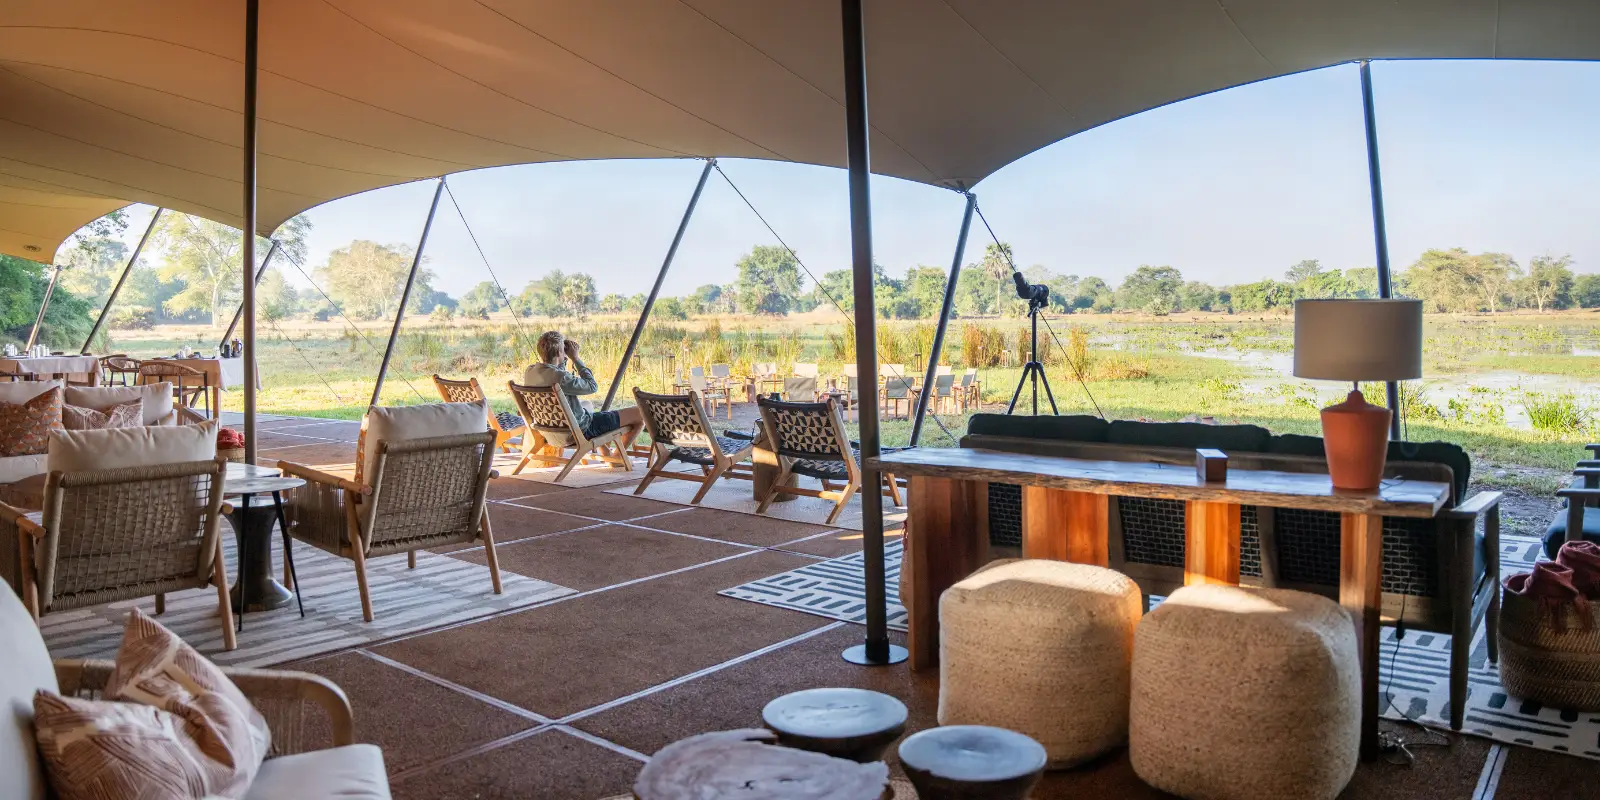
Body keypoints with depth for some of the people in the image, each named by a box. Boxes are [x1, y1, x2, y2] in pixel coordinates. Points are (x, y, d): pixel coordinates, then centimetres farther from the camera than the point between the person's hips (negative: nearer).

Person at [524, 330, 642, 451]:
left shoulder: (530, 372, -7)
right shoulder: (560, 377, -32)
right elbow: (592, 386, -17)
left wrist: (565, 359, 2)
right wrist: (575, 358, -12)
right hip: (581, 430, -9)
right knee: (640, 414, -3)